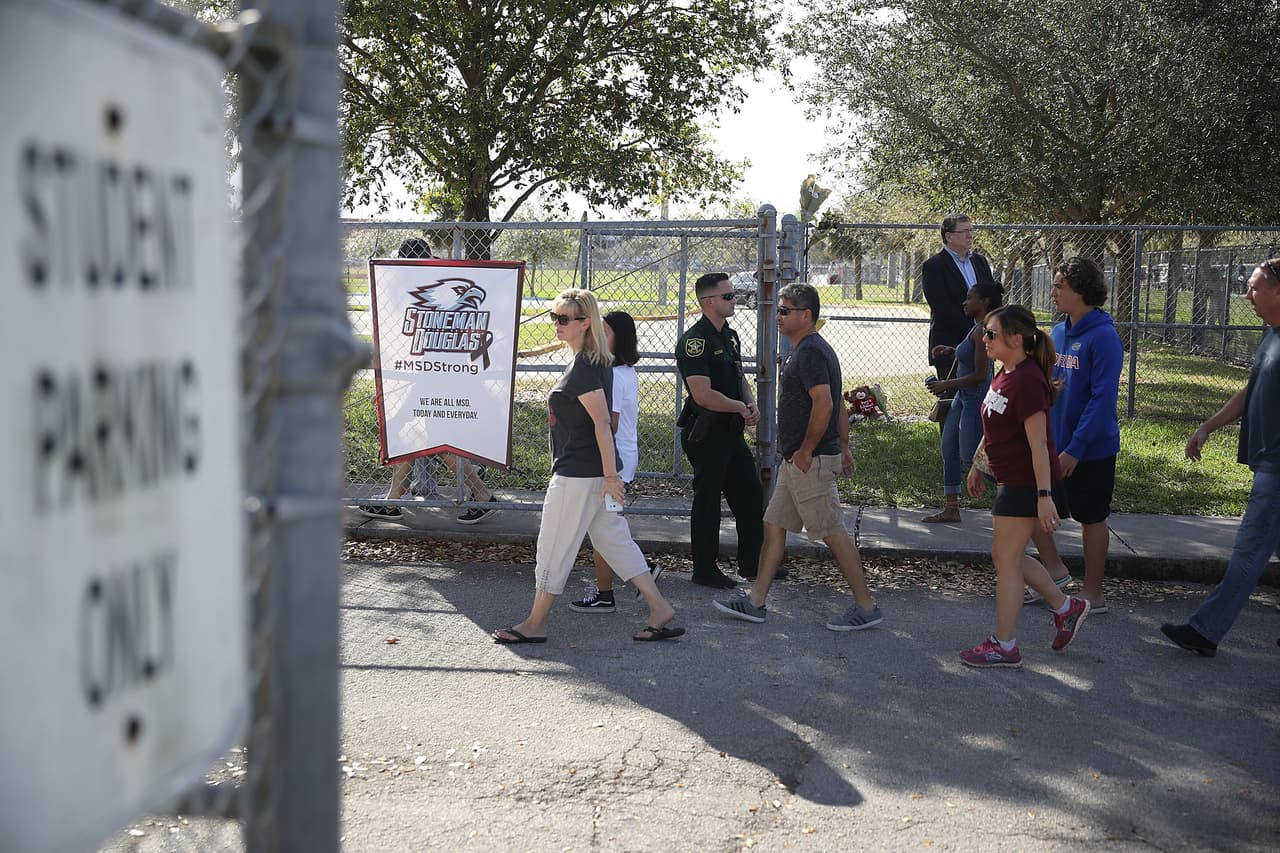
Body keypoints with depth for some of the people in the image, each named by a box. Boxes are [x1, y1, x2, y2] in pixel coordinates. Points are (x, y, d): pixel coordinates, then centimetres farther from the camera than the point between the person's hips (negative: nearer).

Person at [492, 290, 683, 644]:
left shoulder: (583, 366, -18)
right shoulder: (595, 361, 13)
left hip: (578, 475, -10)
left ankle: (534, 624, 14)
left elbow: (602, 422, -23)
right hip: (595, 472, 10)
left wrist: (610, 475, -24)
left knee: (554, 548, 2)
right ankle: (659, 609, 13)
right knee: (615, 541, 14)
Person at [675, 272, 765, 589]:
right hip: (706, 435, -9)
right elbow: (703, 395, -25)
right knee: (707, 501, 1)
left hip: (731, 432, 9)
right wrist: (740, 407, -11)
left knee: (750, 494, 13)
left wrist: (752, 403, 2)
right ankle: (704, 570, 12)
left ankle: (752, 563, 25)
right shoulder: (695, 340, -17)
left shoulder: (730, 336, 13)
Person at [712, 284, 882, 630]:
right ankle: (755, 602, 18)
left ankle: (866, 607, 4)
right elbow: (839, 405, 21)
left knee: (833, 533, -4)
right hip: (797, 461, 11)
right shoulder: (812, 349, 17)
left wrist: (805, 452, -20)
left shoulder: (809, 352, -16)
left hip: (810, 462, -11)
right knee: (774, 525, 12)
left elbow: (824, 404, -27)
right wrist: (844, 447, 22)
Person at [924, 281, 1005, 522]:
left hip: (977, 399, -10)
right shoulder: (977, 328, 9)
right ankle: (951, 508, 20)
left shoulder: (982, 331, -20)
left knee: (971, 457, -3)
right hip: (964, 397, 10)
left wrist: (946, 385, -17)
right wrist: (951, 351, 10)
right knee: (949, 450, 13)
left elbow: (980, 374, -22)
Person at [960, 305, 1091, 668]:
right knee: (1008, 557, 16)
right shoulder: (1004, 374, 9)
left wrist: (1044, 496, -25)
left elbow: (1038, 442, -24)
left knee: (1006, 559, -1)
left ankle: (1004, 646, 9)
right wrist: (978, 466, 24)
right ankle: (1066, 607, 30)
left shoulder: (1027, 380, -21)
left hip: (1026, 484, -10)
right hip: (1010, 479, 10)